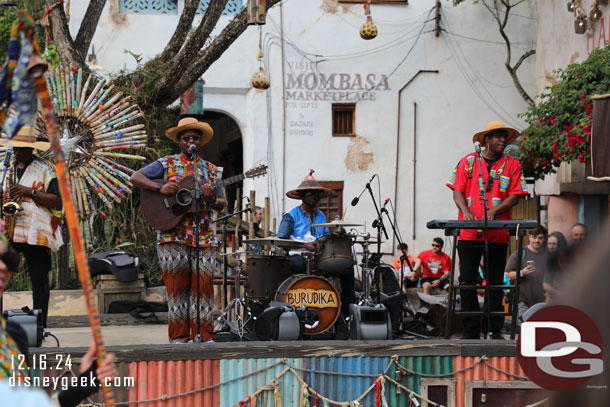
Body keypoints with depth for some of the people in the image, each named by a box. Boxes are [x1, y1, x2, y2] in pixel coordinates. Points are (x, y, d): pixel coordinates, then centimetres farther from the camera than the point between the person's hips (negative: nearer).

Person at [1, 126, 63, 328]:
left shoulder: (45, 169, -1)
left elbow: (58, 201, -7)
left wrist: (31, 191, -15)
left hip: (36, 233, -5)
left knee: (39, 279, -2)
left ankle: (39, 325, 0)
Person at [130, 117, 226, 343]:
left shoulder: (211, 170, 15)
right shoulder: (166, 164, 8)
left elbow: (222, 204, 11)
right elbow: (135, 178, -2)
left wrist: (211, 198, -12)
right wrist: (160, 188, -16)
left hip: (204, 237, 2)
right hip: (172, 236, -2)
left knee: (203, 284, -3)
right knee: (177, 286, -3)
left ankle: (203, 336, 5)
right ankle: (179, 337, 3)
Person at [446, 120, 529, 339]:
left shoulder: (512, 165, 7)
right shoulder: (468, 162, 7)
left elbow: (515, 196, 0)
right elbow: (458, 191, 5)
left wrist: (493, 211, -14)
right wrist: (465, 211, -13)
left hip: (498, 234, 0)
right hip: (469, 233, 0)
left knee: (495, 283, 5)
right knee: (467, 281, 0)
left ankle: (496, 330, 12)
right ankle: (470, 330, 8)